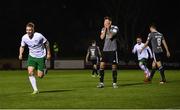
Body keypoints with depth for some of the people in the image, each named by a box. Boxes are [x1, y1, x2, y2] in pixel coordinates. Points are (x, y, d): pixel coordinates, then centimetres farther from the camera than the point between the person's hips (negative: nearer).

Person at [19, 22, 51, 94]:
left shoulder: (39, 36, -22)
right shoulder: (24, 38, -11)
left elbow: (46, 43, -5)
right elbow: (22, 46, 8)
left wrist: (48, 53, -1)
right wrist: (20, 54, -11)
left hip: (41, 56, -3)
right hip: (32, 56, 3)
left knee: (40, 76, -1)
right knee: (30, 72, -19)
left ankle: (44, 70, 36)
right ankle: (35, 90, -10)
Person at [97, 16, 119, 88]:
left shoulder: (115, 28, -3)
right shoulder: (103, 29, 11)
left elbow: (110, 36, -17)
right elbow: (102, 37, -5)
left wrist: (108, 28, -9)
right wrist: (105, 29, -6)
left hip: (113, 50, -4)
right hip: (105, 50, 4)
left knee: (114, 66, 0)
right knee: (102, 65, -6)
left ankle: (114, 83, 10)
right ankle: (101, 82, -2)